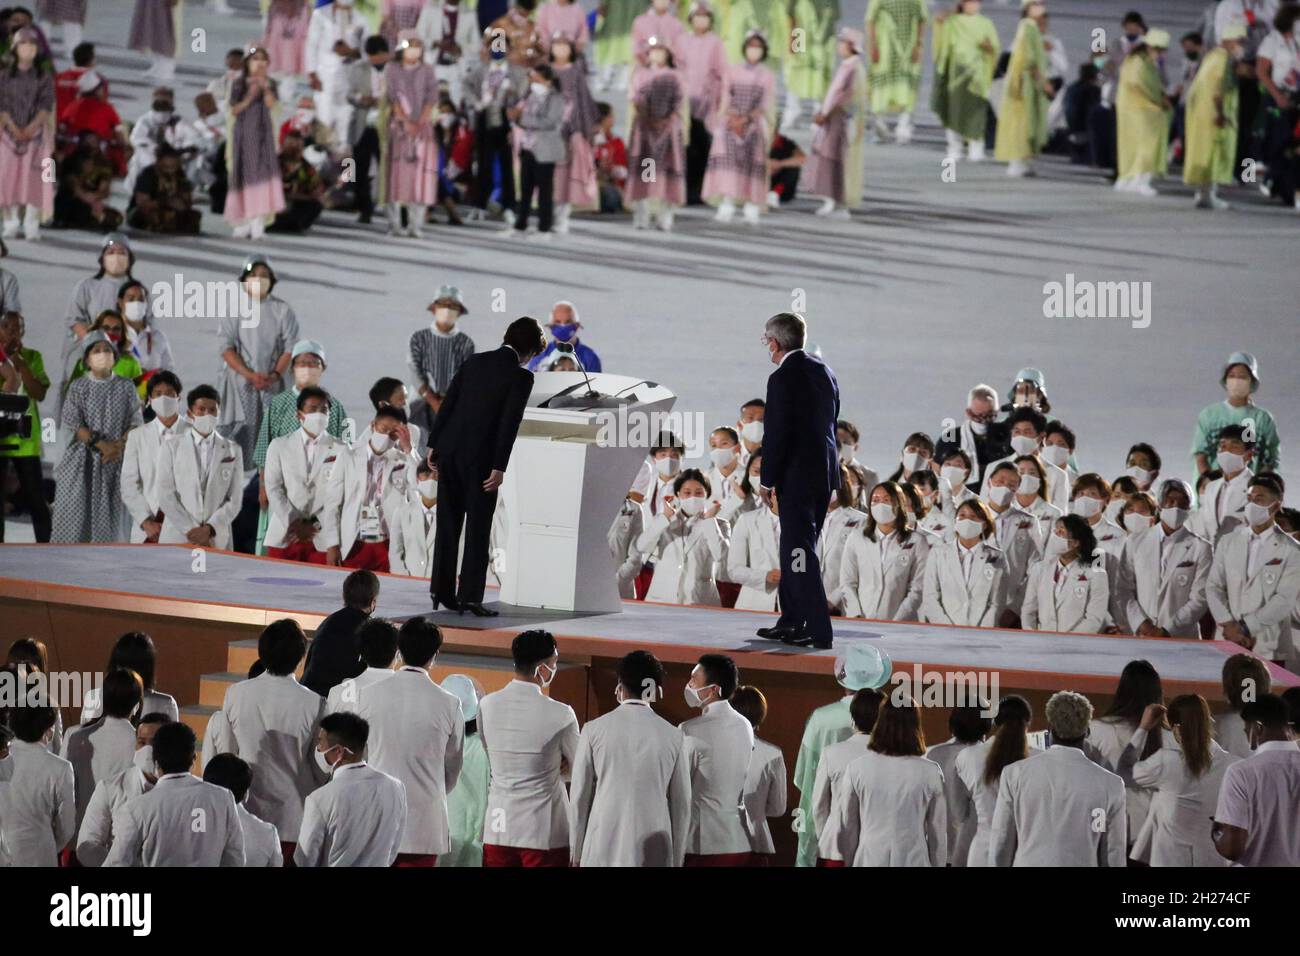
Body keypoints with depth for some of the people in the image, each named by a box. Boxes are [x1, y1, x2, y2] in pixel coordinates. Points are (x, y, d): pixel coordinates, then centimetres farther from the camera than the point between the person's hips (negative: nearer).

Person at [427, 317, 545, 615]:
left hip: (449, 450, 5)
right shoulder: (520, 377, -7)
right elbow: (509, 423, -13)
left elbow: (448, 403, 9)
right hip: (480, 456, -5)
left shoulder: (474, 361, 9)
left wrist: (434, 444, 13)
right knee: (478, 529, 0)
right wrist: (499, 467, -13)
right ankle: (470, 596, -4)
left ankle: (442, 591, 16)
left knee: (448, 524, 13)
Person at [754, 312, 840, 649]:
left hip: (796, 475, -8)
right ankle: (792, 621, 23)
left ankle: (818, 630, -9)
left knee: (800, 551, -5)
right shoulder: (824, 372, 10)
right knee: (795, 549, 18)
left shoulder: (783, 378, -15)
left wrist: (768, 480, -7)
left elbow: (776, 433, -16)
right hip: (824, 473, 8)